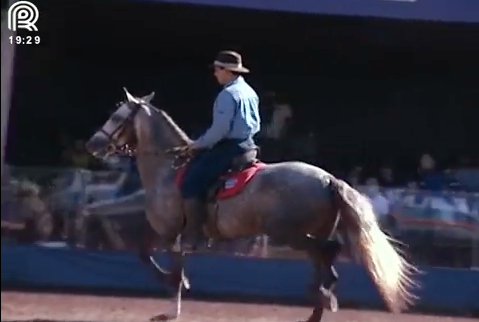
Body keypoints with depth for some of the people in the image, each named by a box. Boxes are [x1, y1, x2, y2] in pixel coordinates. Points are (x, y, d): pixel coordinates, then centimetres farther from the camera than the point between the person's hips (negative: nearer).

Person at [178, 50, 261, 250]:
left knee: (190, 183, -12)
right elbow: (255, 125, 19)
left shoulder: (228, 95, -17)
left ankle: (192, 236, -15)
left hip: (229, 147, -11)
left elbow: (220, 129, -24)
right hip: (247, 145, 11)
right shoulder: (250, 92, 13)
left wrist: (198, 145, -11)